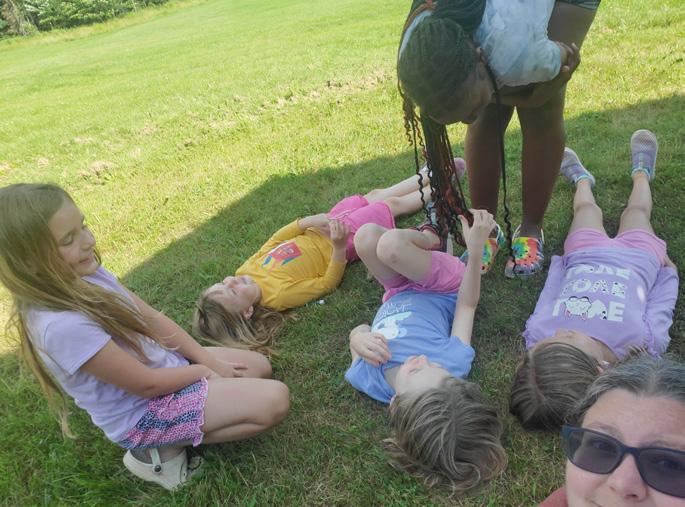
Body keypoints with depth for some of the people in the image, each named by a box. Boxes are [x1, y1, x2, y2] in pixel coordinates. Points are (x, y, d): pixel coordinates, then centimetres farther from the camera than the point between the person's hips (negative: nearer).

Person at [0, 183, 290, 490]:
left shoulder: (86, 274, -8)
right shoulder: (62, 324, -34)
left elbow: (154, 320, 1)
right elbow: (147, 385, -25)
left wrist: (209, 360, -3)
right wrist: (205, 371, -9)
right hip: (145, 411, -8)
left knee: (260, 366, 13)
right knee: (275, 400, -14)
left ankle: (169, 438, 11)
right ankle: (162, 448, -2)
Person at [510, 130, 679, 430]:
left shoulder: (538, 334, -42)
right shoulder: (643, 341, -44)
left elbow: (551, 290, -20)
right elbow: (661, 304, -21)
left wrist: (559, 260, -1)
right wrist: (668, 267, -1)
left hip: (583, 255, 1)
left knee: (586, 209, 28)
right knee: (636, 212, 27)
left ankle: (582, 179, 64)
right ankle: (641, 172, 61)